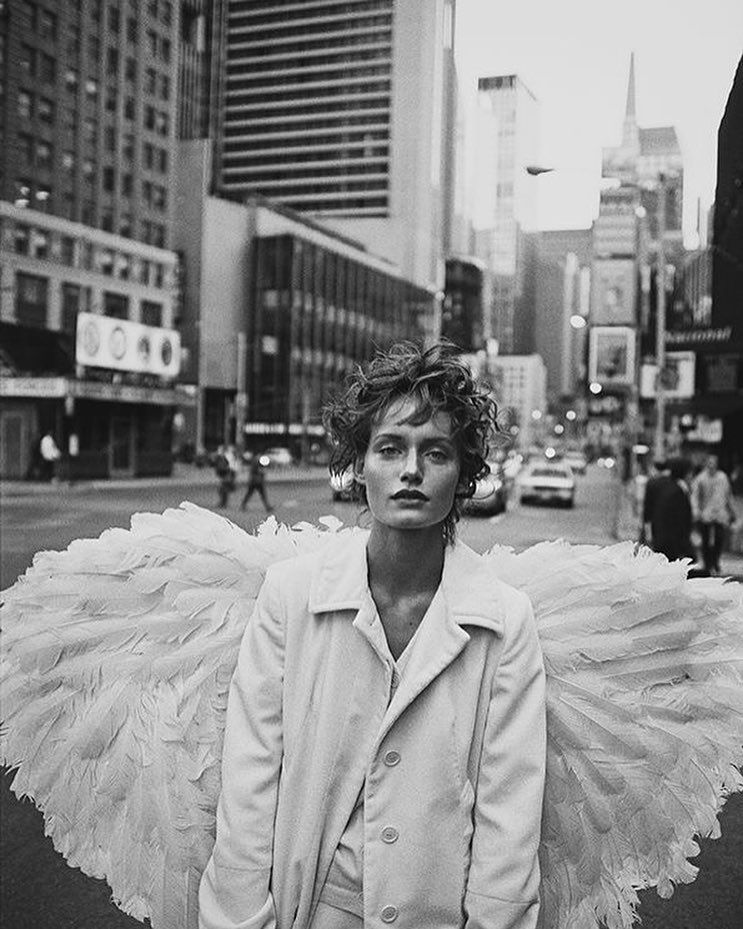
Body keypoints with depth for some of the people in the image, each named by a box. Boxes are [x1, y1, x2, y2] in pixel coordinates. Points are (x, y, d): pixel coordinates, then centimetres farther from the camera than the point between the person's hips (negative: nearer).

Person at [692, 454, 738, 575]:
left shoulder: (723, 477, 12)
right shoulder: (700, 478, -1)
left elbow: (728, 494, 21)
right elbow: (694, 494, -4)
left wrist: (732, 511, 23)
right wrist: (696, 510, -17)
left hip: (721, 514, 3)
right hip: (705, 514, -3)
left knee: (719, 539, -5)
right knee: (706, 541, -1)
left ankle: (715, 562, 17)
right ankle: (708, 566, 9)